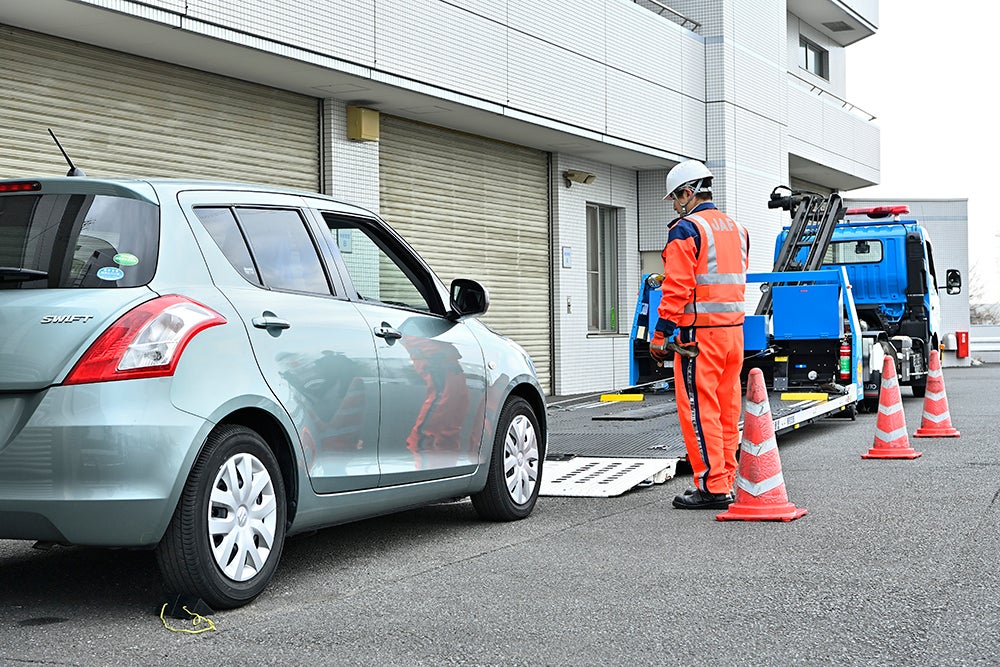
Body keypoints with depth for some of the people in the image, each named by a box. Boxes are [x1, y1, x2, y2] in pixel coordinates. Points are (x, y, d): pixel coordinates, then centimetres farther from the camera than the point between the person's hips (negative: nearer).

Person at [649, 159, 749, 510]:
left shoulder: (686, 229, -9)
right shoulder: (737, 229, 17)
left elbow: (677, 288, -14)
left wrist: (662, 333, -11)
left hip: (699, 333, -8)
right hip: (734, 328, 8)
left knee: (698, 409, -5)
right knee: (726, 408, 11)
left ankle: (711, 487, -6)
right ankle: (727, 480, 16)